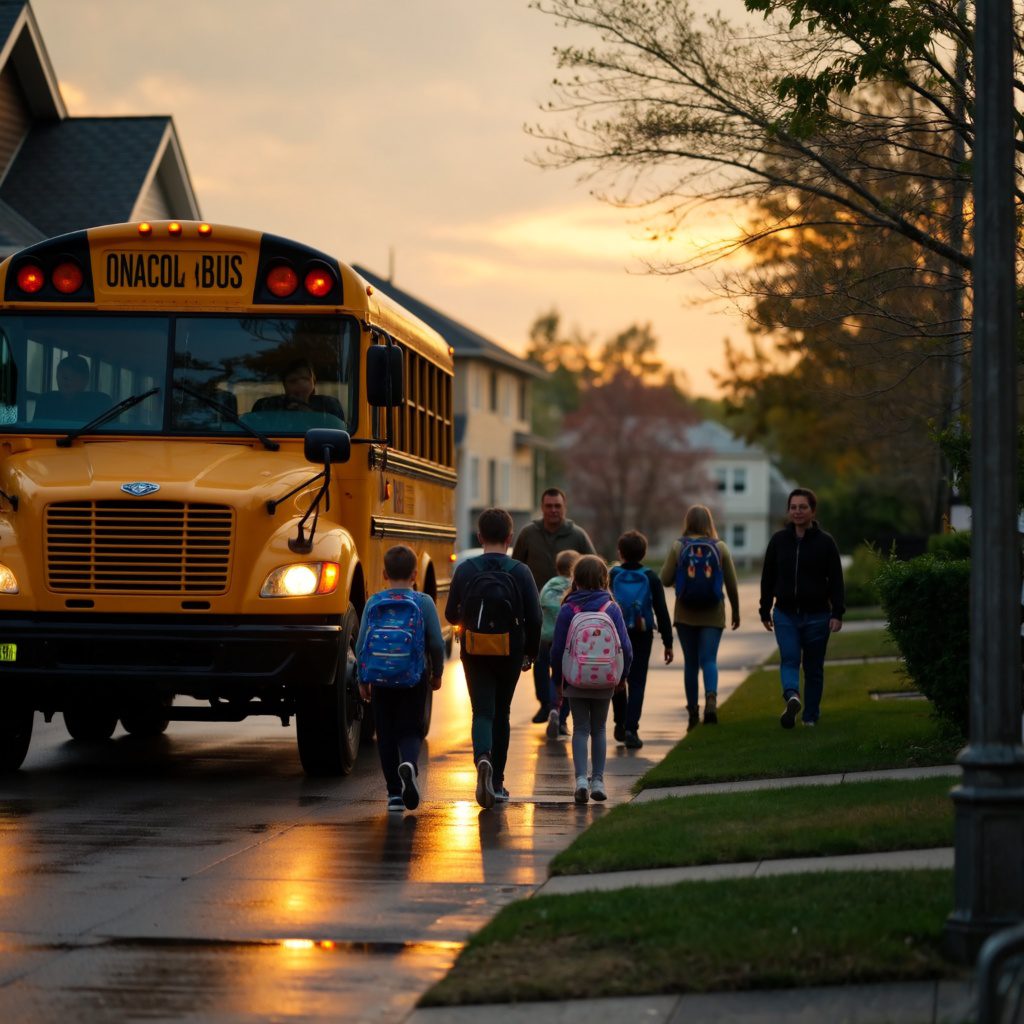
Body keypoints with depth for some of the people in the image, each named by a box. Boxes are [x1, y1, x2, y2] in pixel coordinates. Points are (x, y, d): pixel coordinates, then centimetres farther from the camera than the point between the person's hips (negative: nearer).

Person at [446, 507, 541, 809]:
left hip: (475, 655, 0)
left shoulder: (466, 570, -6)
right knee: (501, 713, 15)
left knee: (482, 712, 0)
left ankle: (483, 757, -31)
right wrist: (530, 653, 6)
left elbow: (451, 615, 0)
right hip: (510, 654, 1)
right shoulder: (519, 572, -7)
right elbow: (534, 618, -8)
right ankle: (497, 782, 18)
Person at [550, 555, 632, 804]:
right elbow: (625, 646, -3)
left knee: (580, 729, 5)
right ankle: (598, 781, 13)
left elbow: (558, 648, -4)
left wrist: (557, 679, 8)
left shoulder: (568, 610, -7)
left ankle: (581, 778, -10)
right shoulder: (611, 608, -5)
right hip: (605, 681, 1)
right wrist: (622, 676, 11)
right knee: (599, 729, 14)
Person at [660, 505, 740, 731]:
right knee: (709, 659, -2)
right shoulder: (720, 547, -2)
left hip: (685, 614, 0)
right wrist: (735, 611, 14)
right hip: (713, 615, 0)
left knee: (690, 662, 10)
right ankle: (711, 697, -28)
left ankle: (692, 711, 12)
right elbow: (731, 584, 2)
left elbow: (665, 579, -6)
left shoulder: (678, 547, -5)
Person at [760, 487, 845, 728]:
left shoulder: (825, 542, -3)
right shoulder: (778, 541, 4)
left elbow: (836, 580, -4)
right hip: (786, 615, 2)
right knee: (789, 659, -18)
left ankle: (811, 716, 14)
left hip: (816, 616, -1)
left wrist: (837, 613, -10)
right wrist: (765, 611, 9)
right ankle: (792, 697, -37)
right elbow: (768, 578, 9)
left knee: (813, 668, 6)